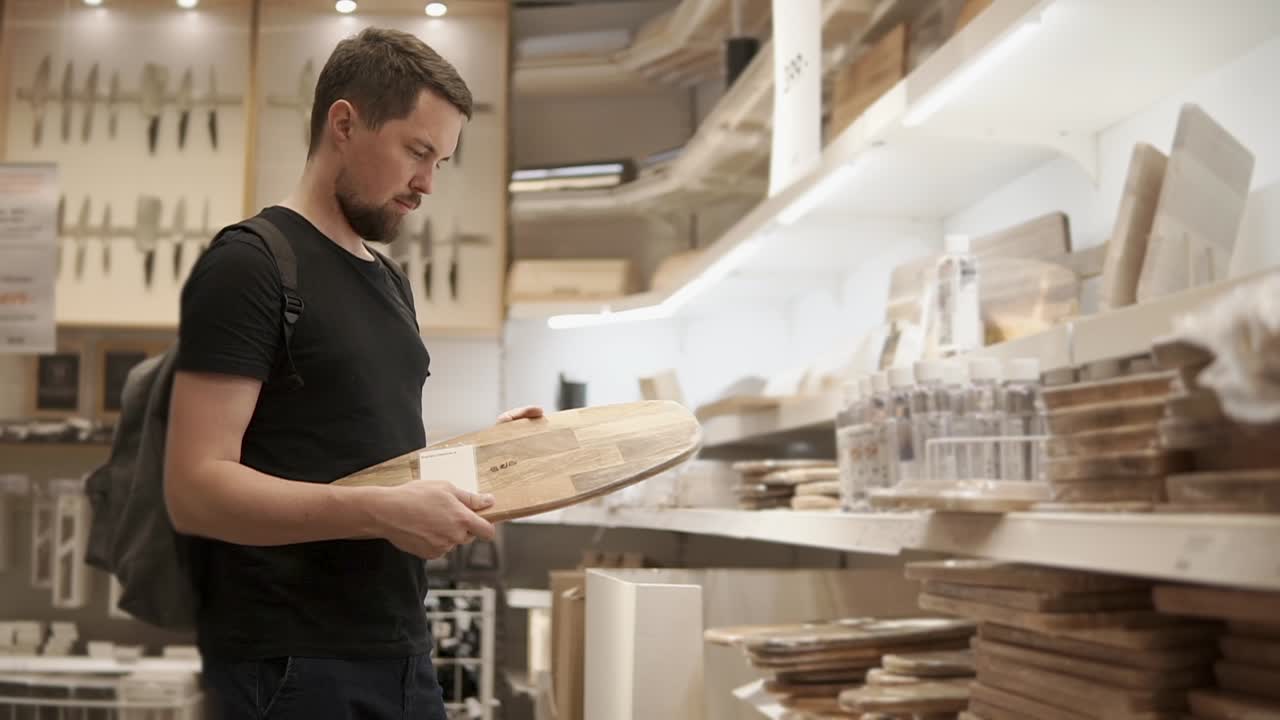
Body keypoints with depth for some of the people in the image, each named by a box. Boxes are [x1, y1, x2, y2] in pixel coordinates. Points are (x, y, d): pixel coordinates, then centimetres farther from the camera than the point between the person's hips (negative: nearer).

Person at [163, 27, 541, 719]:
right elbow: (195, 490, -18)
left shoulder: (391, 280, 14)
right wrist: (382, 512, -28)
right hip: (292, 663, -8)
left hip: (400, 651, 8)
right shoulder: (250, 266, -11)